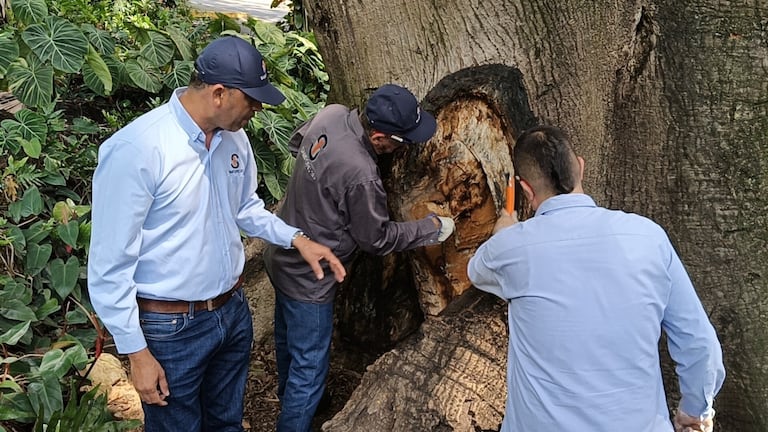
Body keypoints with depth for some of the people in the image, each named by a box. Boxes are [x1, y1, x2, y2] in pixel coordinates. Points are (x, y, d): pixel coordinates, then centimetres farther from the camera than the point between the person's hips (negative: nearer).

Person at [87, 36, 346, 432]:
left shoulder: (234, 137, -3)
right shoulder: (135, 150, -25)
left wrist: (296, 239, 1)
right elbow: (110, 265, -20)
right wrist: (137, 352, -15)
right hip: (171, 327, -6)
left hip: (233, 311, 6)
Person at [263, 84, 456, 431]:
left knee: (288, 340, 30)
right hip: (308, 279, -10)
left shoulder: (331, 114, -13)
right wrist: (432, 228, -7)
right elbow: (378, 239, -17)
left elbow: (296, 143, 11)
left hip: (282, 257, 10)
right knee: (309, 369, 7)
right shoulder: (361, 176, -35)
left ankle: (289, 399, 54)